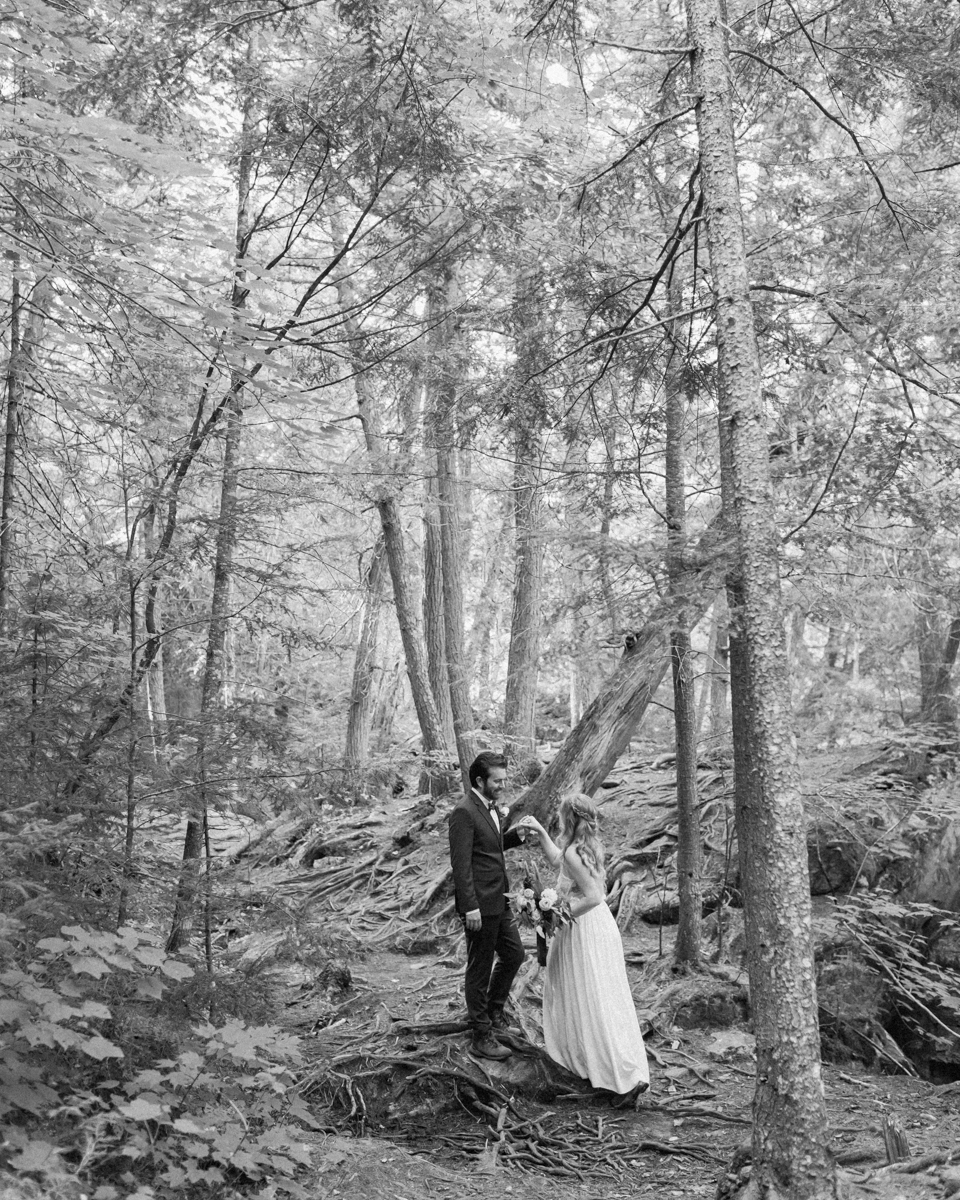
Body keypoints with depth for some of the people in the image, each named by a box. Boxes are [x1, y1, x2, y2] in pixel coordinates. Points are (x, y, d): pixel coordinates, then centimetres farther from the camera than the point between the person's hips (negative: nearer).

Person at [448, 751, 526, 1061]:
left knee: (513, 954, 19)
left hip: (499, 901, 9)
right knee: (480, 968, 3)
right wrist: (470, 908, -23)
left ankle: (492, 1009, 39)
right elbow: (460, 863, -22)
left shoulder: (491, 806, 9)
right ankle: (482, 1036, 16)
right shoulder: (464, 812, -20)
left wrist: (516, 835, 4)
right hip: (479, 904, -9)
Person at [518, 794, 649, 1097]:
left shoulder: (574, 853, -21)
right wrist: (540, 832, 20)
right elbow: (556, 859, 25)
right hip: (598, 924, 9)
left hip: (585, 928, -9)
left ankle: (629, 1075, 0)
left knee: (595, 1002, -2)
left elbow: (593, 897, -24)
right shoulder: (588, 846, 7)